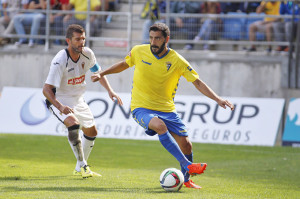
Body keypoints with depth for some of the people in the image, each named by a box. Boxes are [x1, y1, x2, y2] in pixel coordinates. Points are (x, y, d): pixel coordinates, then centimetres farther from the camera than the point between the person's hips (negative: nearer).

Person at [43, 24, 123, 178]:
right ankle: (83, 166, -23)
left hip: (78, 100, 7)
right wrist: (60, 107, -45)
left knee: (91, 132, 14)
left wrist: (110, 90, -2)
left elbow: (98, 72, 11)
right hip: (59, 100, -7)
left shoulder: (87, 54, -10)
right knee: (73, 123, -33)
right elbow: (46, 89, -31)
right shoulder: (60, 61, -29)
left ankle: (79, 168, 33)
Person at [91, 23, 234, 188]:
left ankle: (186, 179, 24)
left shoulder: (176, 61, -8)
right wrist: (102, 74, 10)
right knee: (160, 126, -34)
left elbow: (197, 82, -4)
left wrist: (217, 99, -13)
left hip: (166, 109, 2)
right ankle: (187, 166, -35)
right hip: (141, 108, -2)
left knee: (185, 144, -4)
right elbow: (124, 64, 16)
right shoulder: (139, 52, -5)